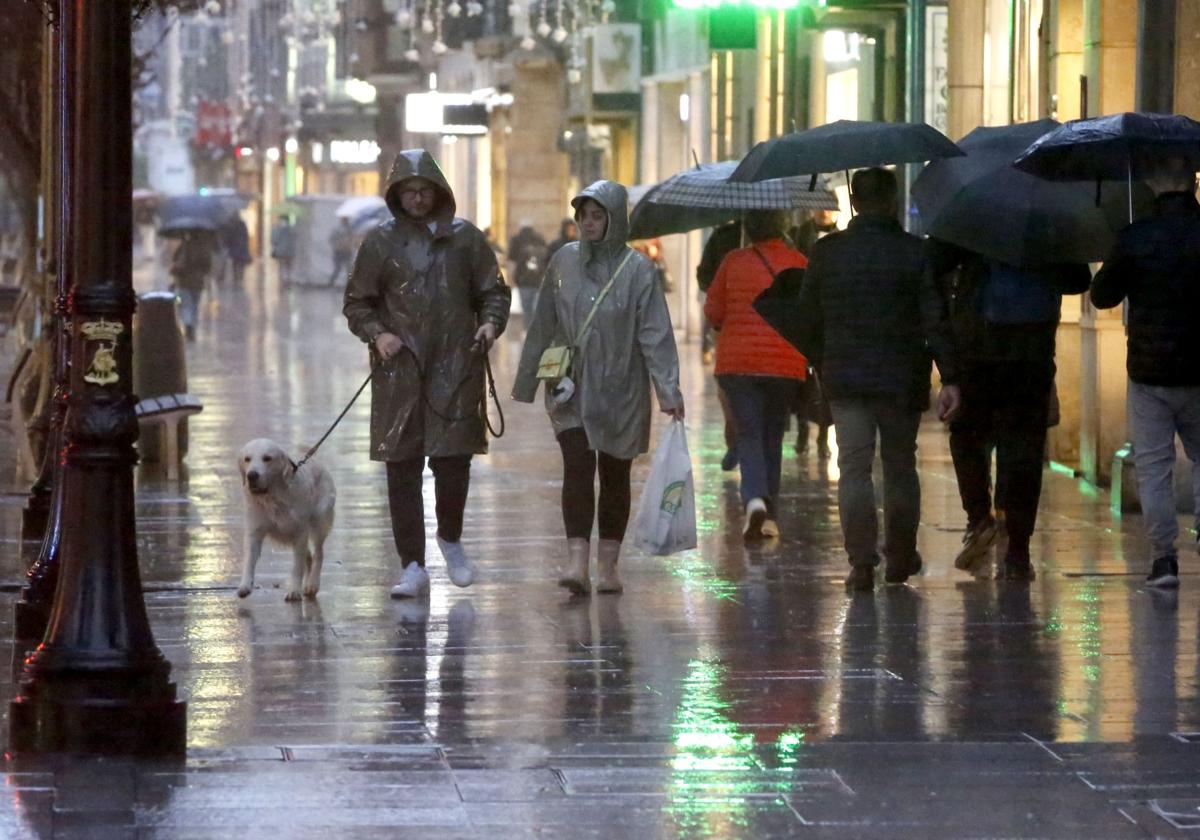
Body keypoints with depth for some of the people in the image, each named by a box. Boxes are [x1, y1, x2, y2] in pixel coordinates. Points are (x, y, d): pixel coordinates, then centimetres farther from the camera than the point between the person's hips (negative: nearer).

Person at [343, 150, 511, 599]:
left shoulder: (464, 238, 9)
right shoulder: (380, 242, 8)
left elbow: (494, 291, 14)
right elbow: (356, 303, 11)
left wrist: (490, 323, -6)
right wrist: (377, 334, -7)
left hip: (455, 366, 0)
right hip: (399, 370, 0)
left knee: (454, 459, -4)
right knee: (402, 468, -2)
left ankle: (450, 538, 25)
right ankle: (413, 567, 4)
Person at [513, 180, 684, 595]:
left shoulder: (636, 269, -4)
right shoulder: (564, 261, 4)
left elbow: (655, 333, -8)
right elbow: (542, 326, 12)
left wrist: (669, 390, -15)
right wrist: (527, 381, 14)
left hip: (620, 389, -1)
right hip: (572, 387, 1)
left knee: (615, 474, 6)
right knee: (577, 465, -13)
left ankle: (608, 565, 15)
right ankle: (577, 561, -21)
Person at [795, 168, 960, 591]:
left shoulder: (825, 253, 1)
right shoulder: (915, 253, -6)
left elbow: (807, 319, 8)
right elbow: (936, 321, -9)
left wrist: (821, 366, 22)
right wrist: (950, 378, -7)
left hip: (844, 378, 1)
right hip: (902, 379, -1)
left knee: (854, 468, 0)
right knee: (900, 468, 13)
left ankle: (861, 560, -11)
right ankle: (901, 558, 23)